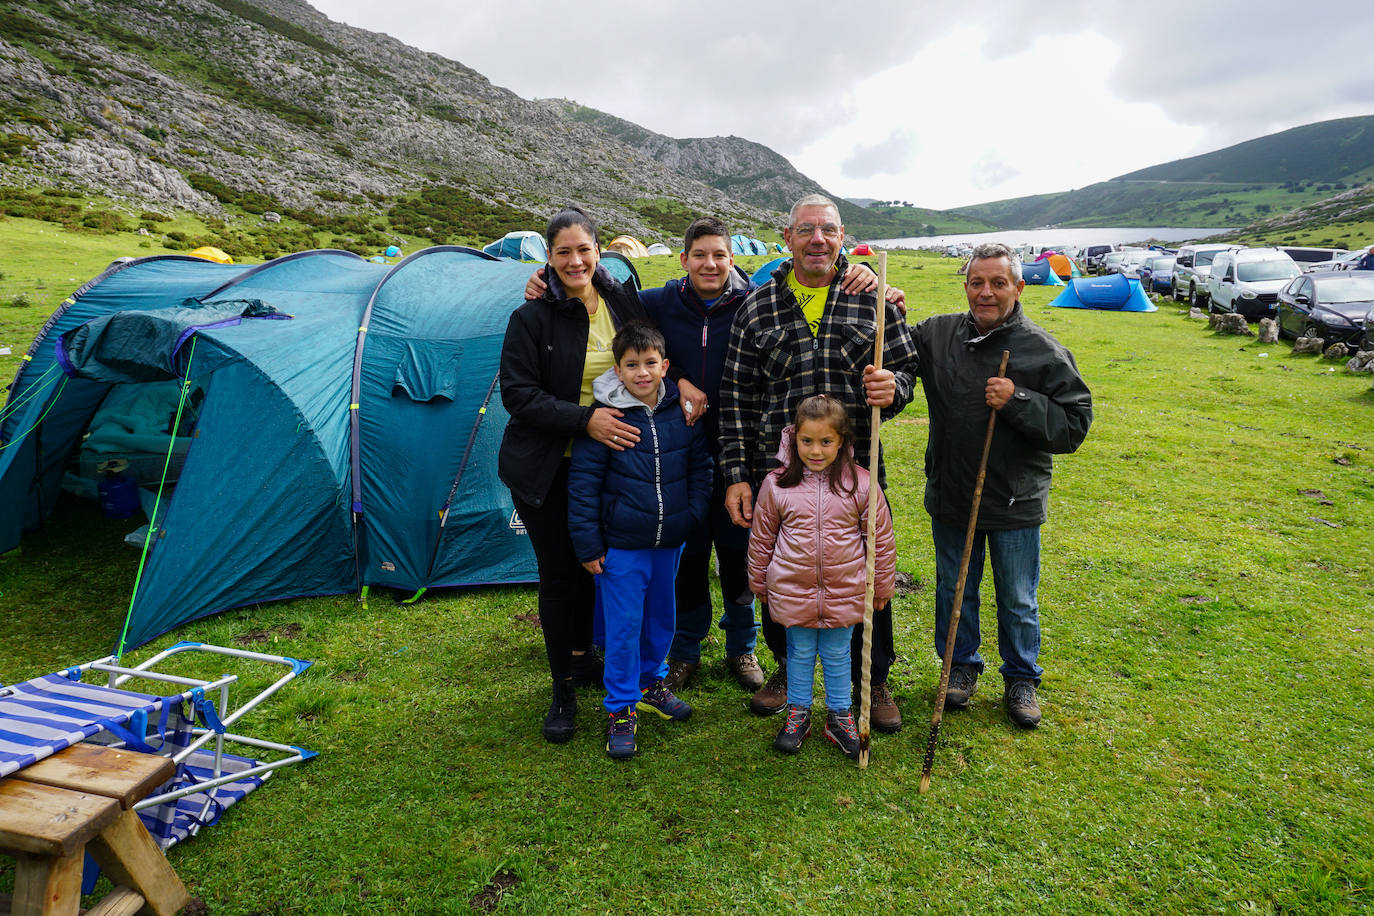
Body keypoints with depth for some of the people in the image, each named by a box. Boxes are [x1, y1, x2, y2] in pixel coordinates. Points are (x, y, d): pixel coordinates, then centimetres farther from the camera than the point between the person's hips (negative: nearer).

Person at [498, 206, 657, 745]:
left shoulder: (623, 303, 2)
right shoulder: (531, 318, -11)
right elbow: (518, 395, -15)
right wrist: (585, 420, -25)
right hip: (547, 469, -3)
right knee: (559, 574, 4)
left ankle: (582, 654, 40)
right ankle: (562, 691, 20)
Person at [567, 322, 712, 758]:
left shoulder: (683, 413, -1)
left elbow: (700, 467, 11)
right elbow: (583, 484, -9)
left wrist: (694, 516, 2)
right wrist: (588, 545, -9)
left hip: (671, 541, 4)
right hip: (621, 545, -4)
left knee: (661, 617, 19)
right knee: (624, 625, 1)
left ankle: (650, 683, 41)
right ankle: (621, 710, 17)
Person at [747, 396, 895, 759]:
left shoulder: (860, 483, -9)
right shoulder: (777, 484, -7)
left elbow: (882, 538, 1)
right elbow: (761, 538, 5)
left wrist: (882, 585, 7)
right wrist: (758, 581, 11)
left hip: (844, 591, 0)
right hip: (792, 590, 0)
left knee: (838, 655, 15)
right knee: (800, 653, 15)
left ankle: (839, 716, 34)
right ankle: (797, 715, 34)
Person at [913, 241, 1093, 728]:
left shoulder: (1043, 351, -10)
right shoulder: (937, 333, -2)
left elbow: (1075, 424, -11)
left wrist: (1018, 401, -24)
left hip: (1016, 504, -2)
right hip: (950, 497, 2)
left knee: (1018, 602, 14)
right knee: (954, 591, 18)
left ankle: (1022, 678, 37)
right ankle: (961, 665, 40)